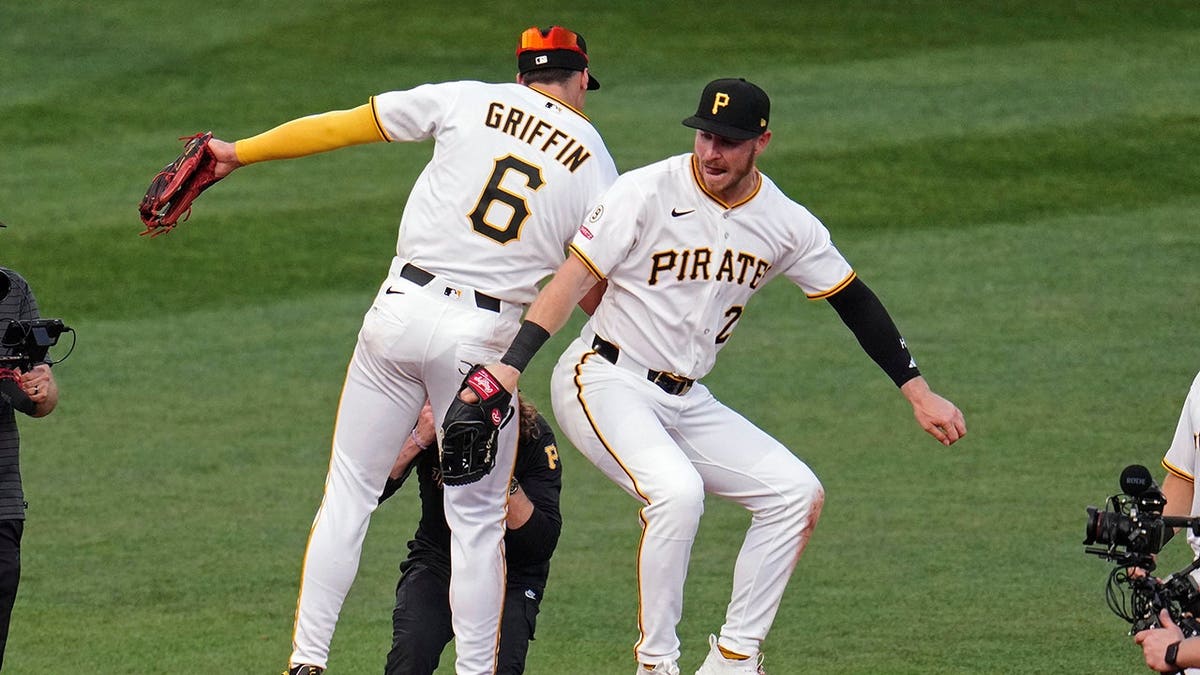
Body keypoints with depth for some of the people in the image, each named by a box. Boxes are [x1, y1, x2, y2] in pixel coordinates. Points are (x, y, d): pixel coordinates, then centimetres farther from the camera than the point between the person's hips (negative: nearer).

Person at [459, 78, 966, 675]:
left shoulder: (784, 222, -1)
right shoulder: (648, 192, -16)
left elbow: (854, 301, 8)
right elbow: (573, 279, -19)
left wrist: (918, 393, 5)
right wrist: (511, 366, -30)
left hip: (686, 401, 6)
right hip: (604, 384, -6)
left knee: (796, 493, -3)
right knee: (678, 490, -31)